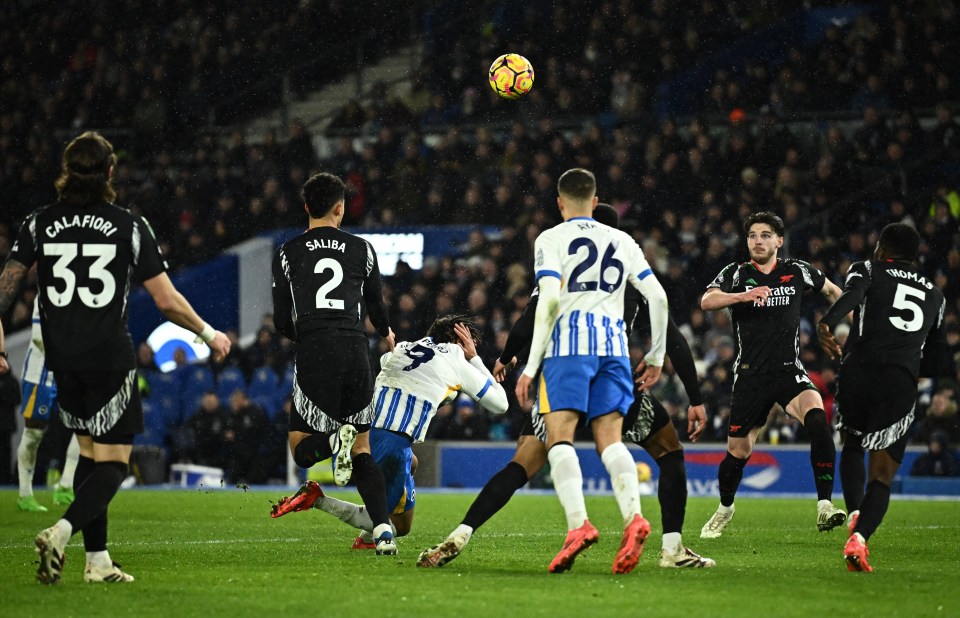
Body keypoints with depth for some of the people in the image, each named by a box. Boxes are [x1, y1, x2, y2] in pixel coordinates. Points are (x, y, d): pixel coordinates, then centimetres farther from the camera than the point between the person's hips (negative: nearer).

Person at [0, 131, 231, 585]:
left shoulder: (40, 223, 3)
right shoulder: (129, 227, -5)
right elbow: (167, 300, -4)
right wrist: (208, 334, 10)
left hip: (62, 360, 4)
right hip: (110, 358, -4)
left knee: (90, 453, 17)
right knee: (113, 462, 1)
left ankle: (97, 560, 15)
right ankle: (61, 531, -23)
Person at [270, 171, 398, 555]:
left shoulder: (288, 254, 7)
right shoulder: (362, 250, 10)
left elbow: (282, 323, 7)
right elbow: (377, 309, 19)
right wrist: (386, 333, 42)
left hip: (313, 355, -2)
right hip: (356, 352, 2)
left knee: (301, 450, 9)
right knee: (362, 450, 12)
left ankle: (336, 439, -27)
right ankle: (383, 528, -8)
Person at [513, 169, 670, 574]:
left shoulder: (551, 239, 6)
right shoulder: (622, 241, 20)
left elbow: (549, 300, -7)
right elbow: (658, 297, 14)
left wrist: (531, 366, -7)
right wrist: (656, 356, 23)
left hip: (569, 343, -4)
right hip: (613, 344, 4)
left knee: (559, 437, -6)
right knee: (609, 439, 3)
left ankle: (578, 523, -26)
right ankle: (633, 517, -21)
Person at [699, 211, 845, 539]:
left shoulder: (798, 271, 3)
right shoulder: (736, 273, -2)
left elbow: (832, 290, 23)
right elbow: (706, 301, -21)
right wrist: (742, 296, -37)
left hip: (789, 371, 0)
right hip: (750, 374, 0)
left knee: (817, 418, -29)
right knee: (737, 453, 6)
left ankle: (824, 507, -28)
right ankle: (725, 509, 37)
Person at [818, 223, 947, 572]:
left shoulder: (868, 270, 15)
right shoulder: (935, 296, 26)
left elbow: (851, 296, -11)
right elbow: (936, 365, 28)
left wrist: (826, 325, -28)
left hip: (858, 372, -1)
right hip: (901, 385, 1)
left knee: (852, 447, 26)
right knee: (882, 475, 2)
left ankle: (855, 513, 3)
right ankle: (859, 536, -22)